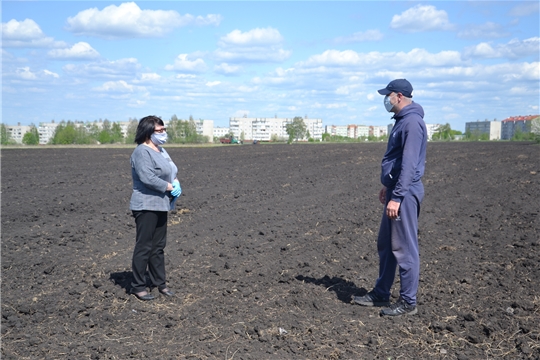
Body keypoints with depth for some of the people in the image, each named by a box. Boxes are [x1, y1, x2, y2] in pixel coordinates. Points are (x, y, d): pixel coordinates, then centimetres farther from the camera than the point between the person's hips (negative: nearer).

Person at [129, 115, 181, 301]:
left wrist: (176, 182, -1)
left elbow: (171, 172, 20)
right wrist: (169, 187, -17)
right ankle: (138, 287, 7)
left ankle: (159, 282, 25)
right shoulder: (142, 152, -15)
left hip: (160, 205, 9)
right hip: (146, 206, -9)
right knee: (144, 247, -3)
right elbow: (148, 178, -25)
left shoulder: (160, 150, 15)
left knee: (159, 246, 15)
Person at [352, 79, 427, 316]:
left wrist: (397, 197, -24)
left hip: (404, 193, -10)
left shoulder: (412, 121, -16)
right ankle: (381, 294, 26)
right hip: (396, 190, 10)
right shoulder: (401, 120, 16)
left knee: (404, 248, -3)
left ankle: (408, 302, 7)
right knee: (385, 244, 16)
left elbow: (410, 164, -22)